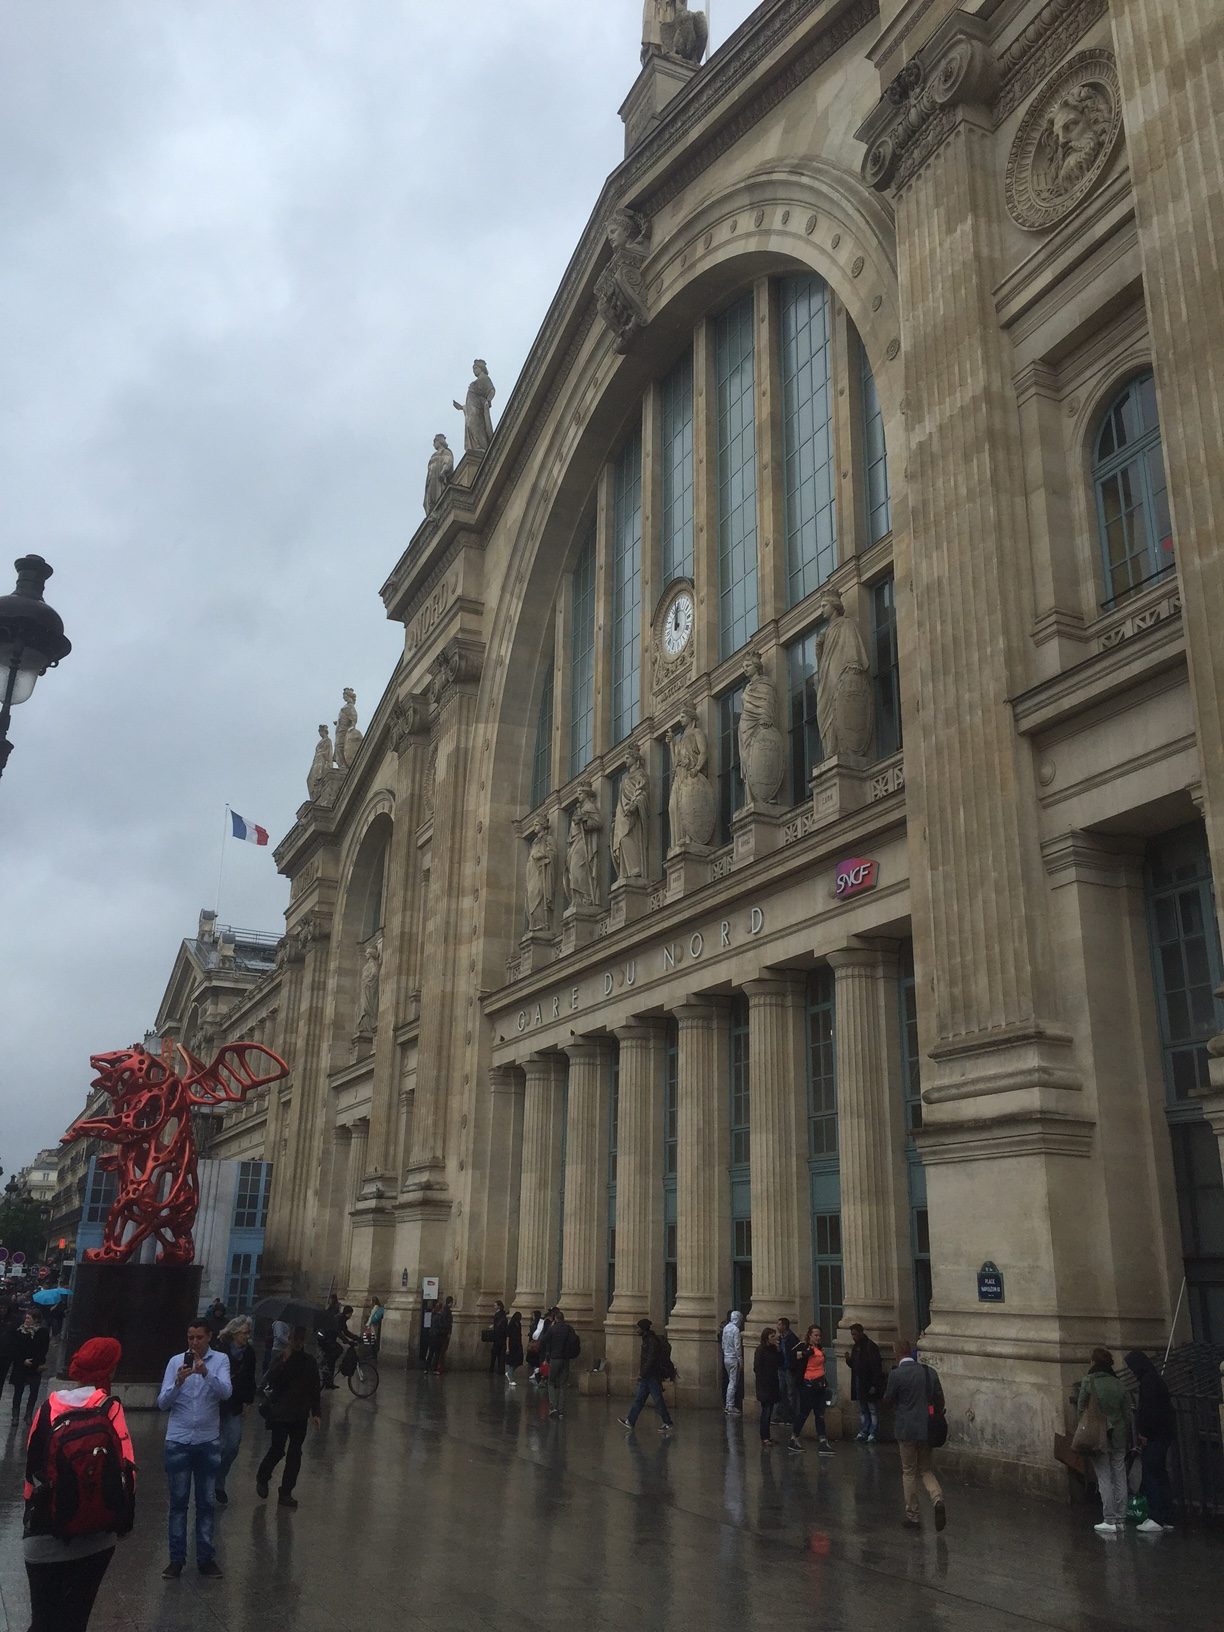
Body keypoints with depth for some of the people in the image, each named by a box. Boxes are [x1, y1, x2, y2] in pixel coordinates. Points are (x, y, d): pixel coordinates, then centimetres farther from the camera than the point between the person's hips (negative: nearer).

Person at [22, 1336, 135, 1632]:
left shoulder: (50, 1406, -2)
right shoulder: (110, 1409, -9)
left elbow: (31, 1466, 5)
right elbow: (125, 1471, -11)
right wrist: (123, 1521, 2)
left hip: (44, 1535, 1)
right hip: (95, 1535, -1)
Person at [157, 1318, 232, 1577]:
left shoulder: (220, 1360, -5)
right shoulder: (176, 1361, -3)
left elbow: (226, 1392, -20)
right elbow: (162, 1403, -7)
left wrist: (206, 1373, -36)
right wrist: (178, 1382, -26)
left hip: (208, 1441, 0)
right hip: (178, 1441, 0)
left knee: (206, 1503, 9)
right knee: (178, 1502, 7)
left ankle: (206, 1558, 18)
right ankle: (176, 1559, 17)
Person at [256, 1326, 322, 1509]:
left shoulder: (309, 1361, 4)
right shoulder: (280, 1359, -6)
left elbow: (315, 1389, 10)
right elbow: (269, 1382, -20)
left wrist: (316, 1412, 6)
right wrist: (284, 1361, -27)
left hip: (300, 1415, 4)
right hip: (280, 1413, -4)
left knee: (295, 1454, 4)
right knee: (278, 1450, -6)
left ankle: (285, 1493, 14)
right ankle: (262, 1477, 23)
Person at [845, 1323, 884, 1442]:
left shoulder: (871, 1347, -13)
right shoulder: (855, 1347, 11)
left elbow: (876, 1367, -16)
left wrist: (874, 1385, -20)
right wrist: (849, 1360, -4)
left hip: (869, 1384, -8)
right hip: (859, 1384, 8)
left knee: (873, 1410, 0)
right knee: (862, 1411, 13)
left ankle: (872, 1434, 3)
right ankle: (863, 1432, 19)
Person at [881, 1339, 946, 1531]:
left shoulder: (896, 1374, -13)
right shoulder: (930, 1372, 1)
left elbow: (887, 1403, -5)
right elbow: (940, 1402, 5)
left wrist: (892, 1413, 17)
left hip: (906, 1429, -4)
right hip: (927, 1429, 4)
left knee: (909, 1472, 9)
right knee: (926, 1470, 17)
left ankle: (912, 1516, 14)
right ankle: (937, 1499, -9)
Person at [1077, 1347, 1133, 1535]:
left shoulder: (1088, 1382, -9)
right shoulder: (1119, 1384, 3)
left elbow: (1081, 1409, -7)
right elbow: (1128, 1413, 5)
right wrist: (1129, 1438, 11)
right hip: (1119, 1436, 4)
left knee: (1104, 1478, 1)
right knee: (1120, 1477, 10)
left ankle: (1110, 1521, 0)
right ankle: (1120, 1519, 13)